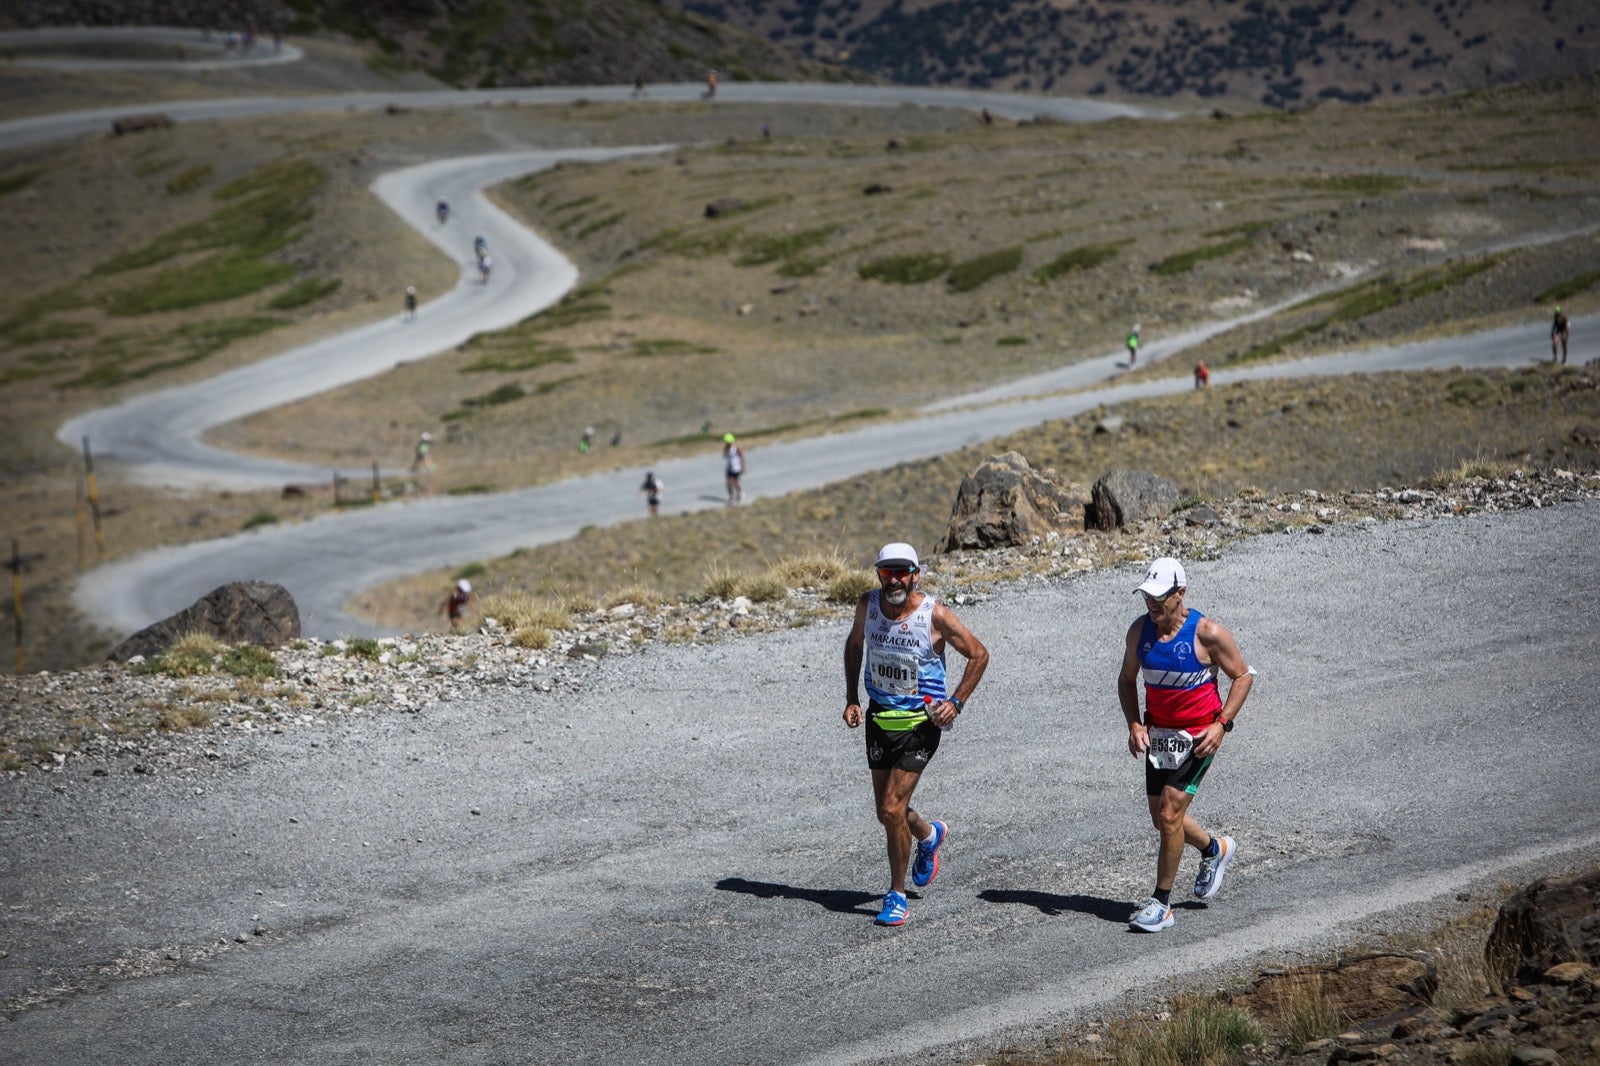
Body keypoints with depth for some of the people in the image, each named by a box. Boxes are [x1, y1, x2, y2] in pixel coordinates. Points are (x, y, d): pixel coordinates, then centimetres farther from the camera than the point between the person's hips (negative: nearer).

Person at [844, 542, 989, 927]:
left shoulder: (935, 614, -17)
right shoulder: (868, 605, -5)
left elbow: (979, 654, -5)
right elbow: (854, 644, 16)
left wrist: (956, 702, -12)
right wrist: (852, 699, 8)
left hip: (920, 723, -5)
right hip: (879, 719, 5)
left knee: (892, 810, -12)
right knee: (886, 812, 11)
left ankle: (897, 895, 4)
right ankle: (929, 834, 46)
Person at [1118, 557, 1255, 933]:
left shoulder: (1208, 632, -17)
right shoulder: (1140, 630, -3)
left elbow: (1243, 675, -6)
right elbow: (1127, 680, 10)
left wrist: (1221, 725, -15)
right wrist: (1134, 724, -5)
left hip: (1197, 738, -6)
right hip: (1157, 733, 6)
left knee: (1169, 815, -12)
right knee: (1162, 818, 13)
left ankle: (1161, 903, -1)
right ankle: (1215, 850, 43)